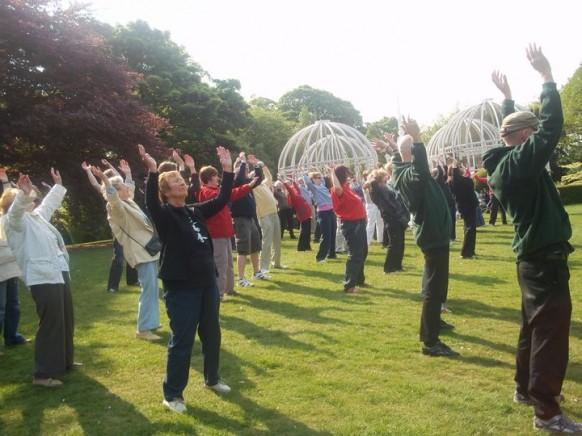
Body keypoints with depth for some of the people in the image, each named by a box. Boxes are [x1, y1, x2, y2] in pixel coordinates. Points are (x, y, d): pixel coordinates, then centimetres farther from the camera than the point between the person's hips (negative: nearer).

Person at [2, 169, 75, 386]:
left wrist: (58, 185, 45)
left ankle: (64, 362, 33)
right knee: (50, 324, -9)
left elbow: (50, 203, 39)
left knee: (66, 321, 18)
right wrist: (24, 194, -44)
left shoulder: (36, 215, 21)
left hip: (59, 273, 10)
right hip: (42, 277, -10)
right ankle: (43, 374, -2)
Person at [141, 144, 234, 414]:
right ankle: (172, 394, 15)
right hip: (181, 287, -7)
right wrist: (152, 171, -41)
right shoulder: (164, 216, -9)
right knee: (181, 341, 0)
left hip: (207, 283, 7)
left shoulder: (195, 212, 9)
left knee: (212, 335, 18)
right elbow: (151, 201, -30)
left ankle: (212, 379, 38)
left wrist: (227, 170, 9)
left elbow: (222, 199, 13)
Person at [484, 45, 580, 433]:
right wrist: (547, 77, -19)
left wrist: (507, 98, 28)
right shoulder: (521, 162, -17)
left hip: (532, 256, 10)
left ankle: (526, 388, 30)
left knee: (535, 325, 19)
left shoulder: (505, 163, 9)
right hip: (545, 258, -10)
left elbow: (514, 128, 27)